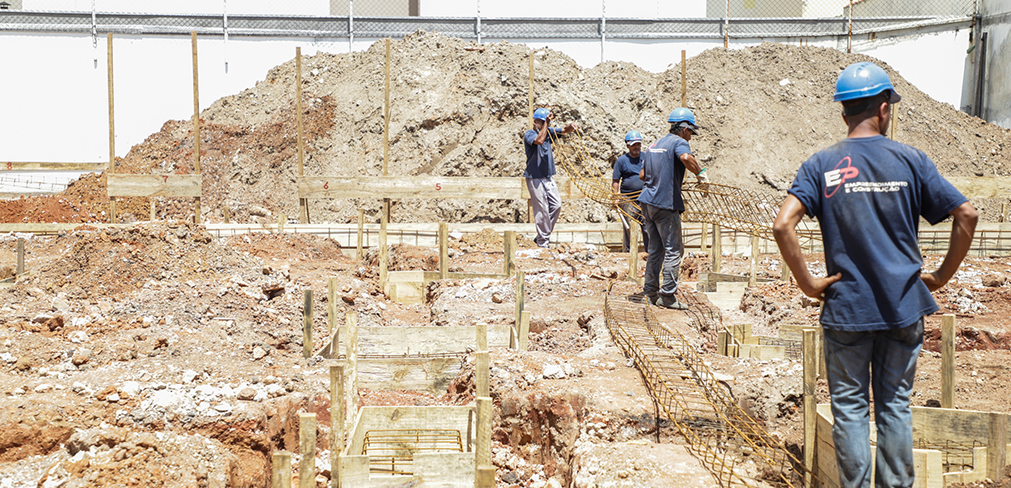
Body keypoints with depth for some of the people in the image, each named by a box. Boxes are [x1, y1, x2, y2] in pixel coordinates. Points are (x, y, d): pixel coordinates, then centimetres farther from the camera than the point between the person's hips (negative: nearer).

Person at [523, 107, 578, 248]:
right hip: (535, 178, -7)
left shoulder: (548, 132, 11)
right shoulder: (529, 134, -10)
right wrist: (546, 123, -27)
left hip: (548, 177, 7)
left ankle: (541, 236, 15)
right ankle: (542, 242, 5)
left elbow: (564, 130, 7)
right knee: (542, 210, -5)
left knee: (556, 205, 4)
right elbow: (539, 140, -30)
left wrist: (571, 126, -15)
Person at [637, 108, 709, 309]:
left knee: (655, 249, 14)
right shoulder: (679, 142, -5)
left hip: (647, 201, 8)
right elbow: (685, 157, -29)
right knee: (673, 250, -2)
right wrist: (701, 173, -16)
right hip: (666, 204, -8)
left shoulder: (654, 145, 20)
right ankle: (667, 296, -4)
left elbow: (642, 175, 21)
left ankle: (651, 292, 17)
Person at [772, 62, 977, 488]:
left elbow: (783, 225, -17)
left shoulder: (821, 165, -4)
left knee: (850, 407, 9)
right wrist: (941, 276, 6)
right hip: (904, 307, 1)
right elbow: (967, 216, -3)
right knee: (895, 405, 13)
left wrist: (808, 283, -8)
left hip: (846, 307, -1)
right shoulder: (911, 160, -1)